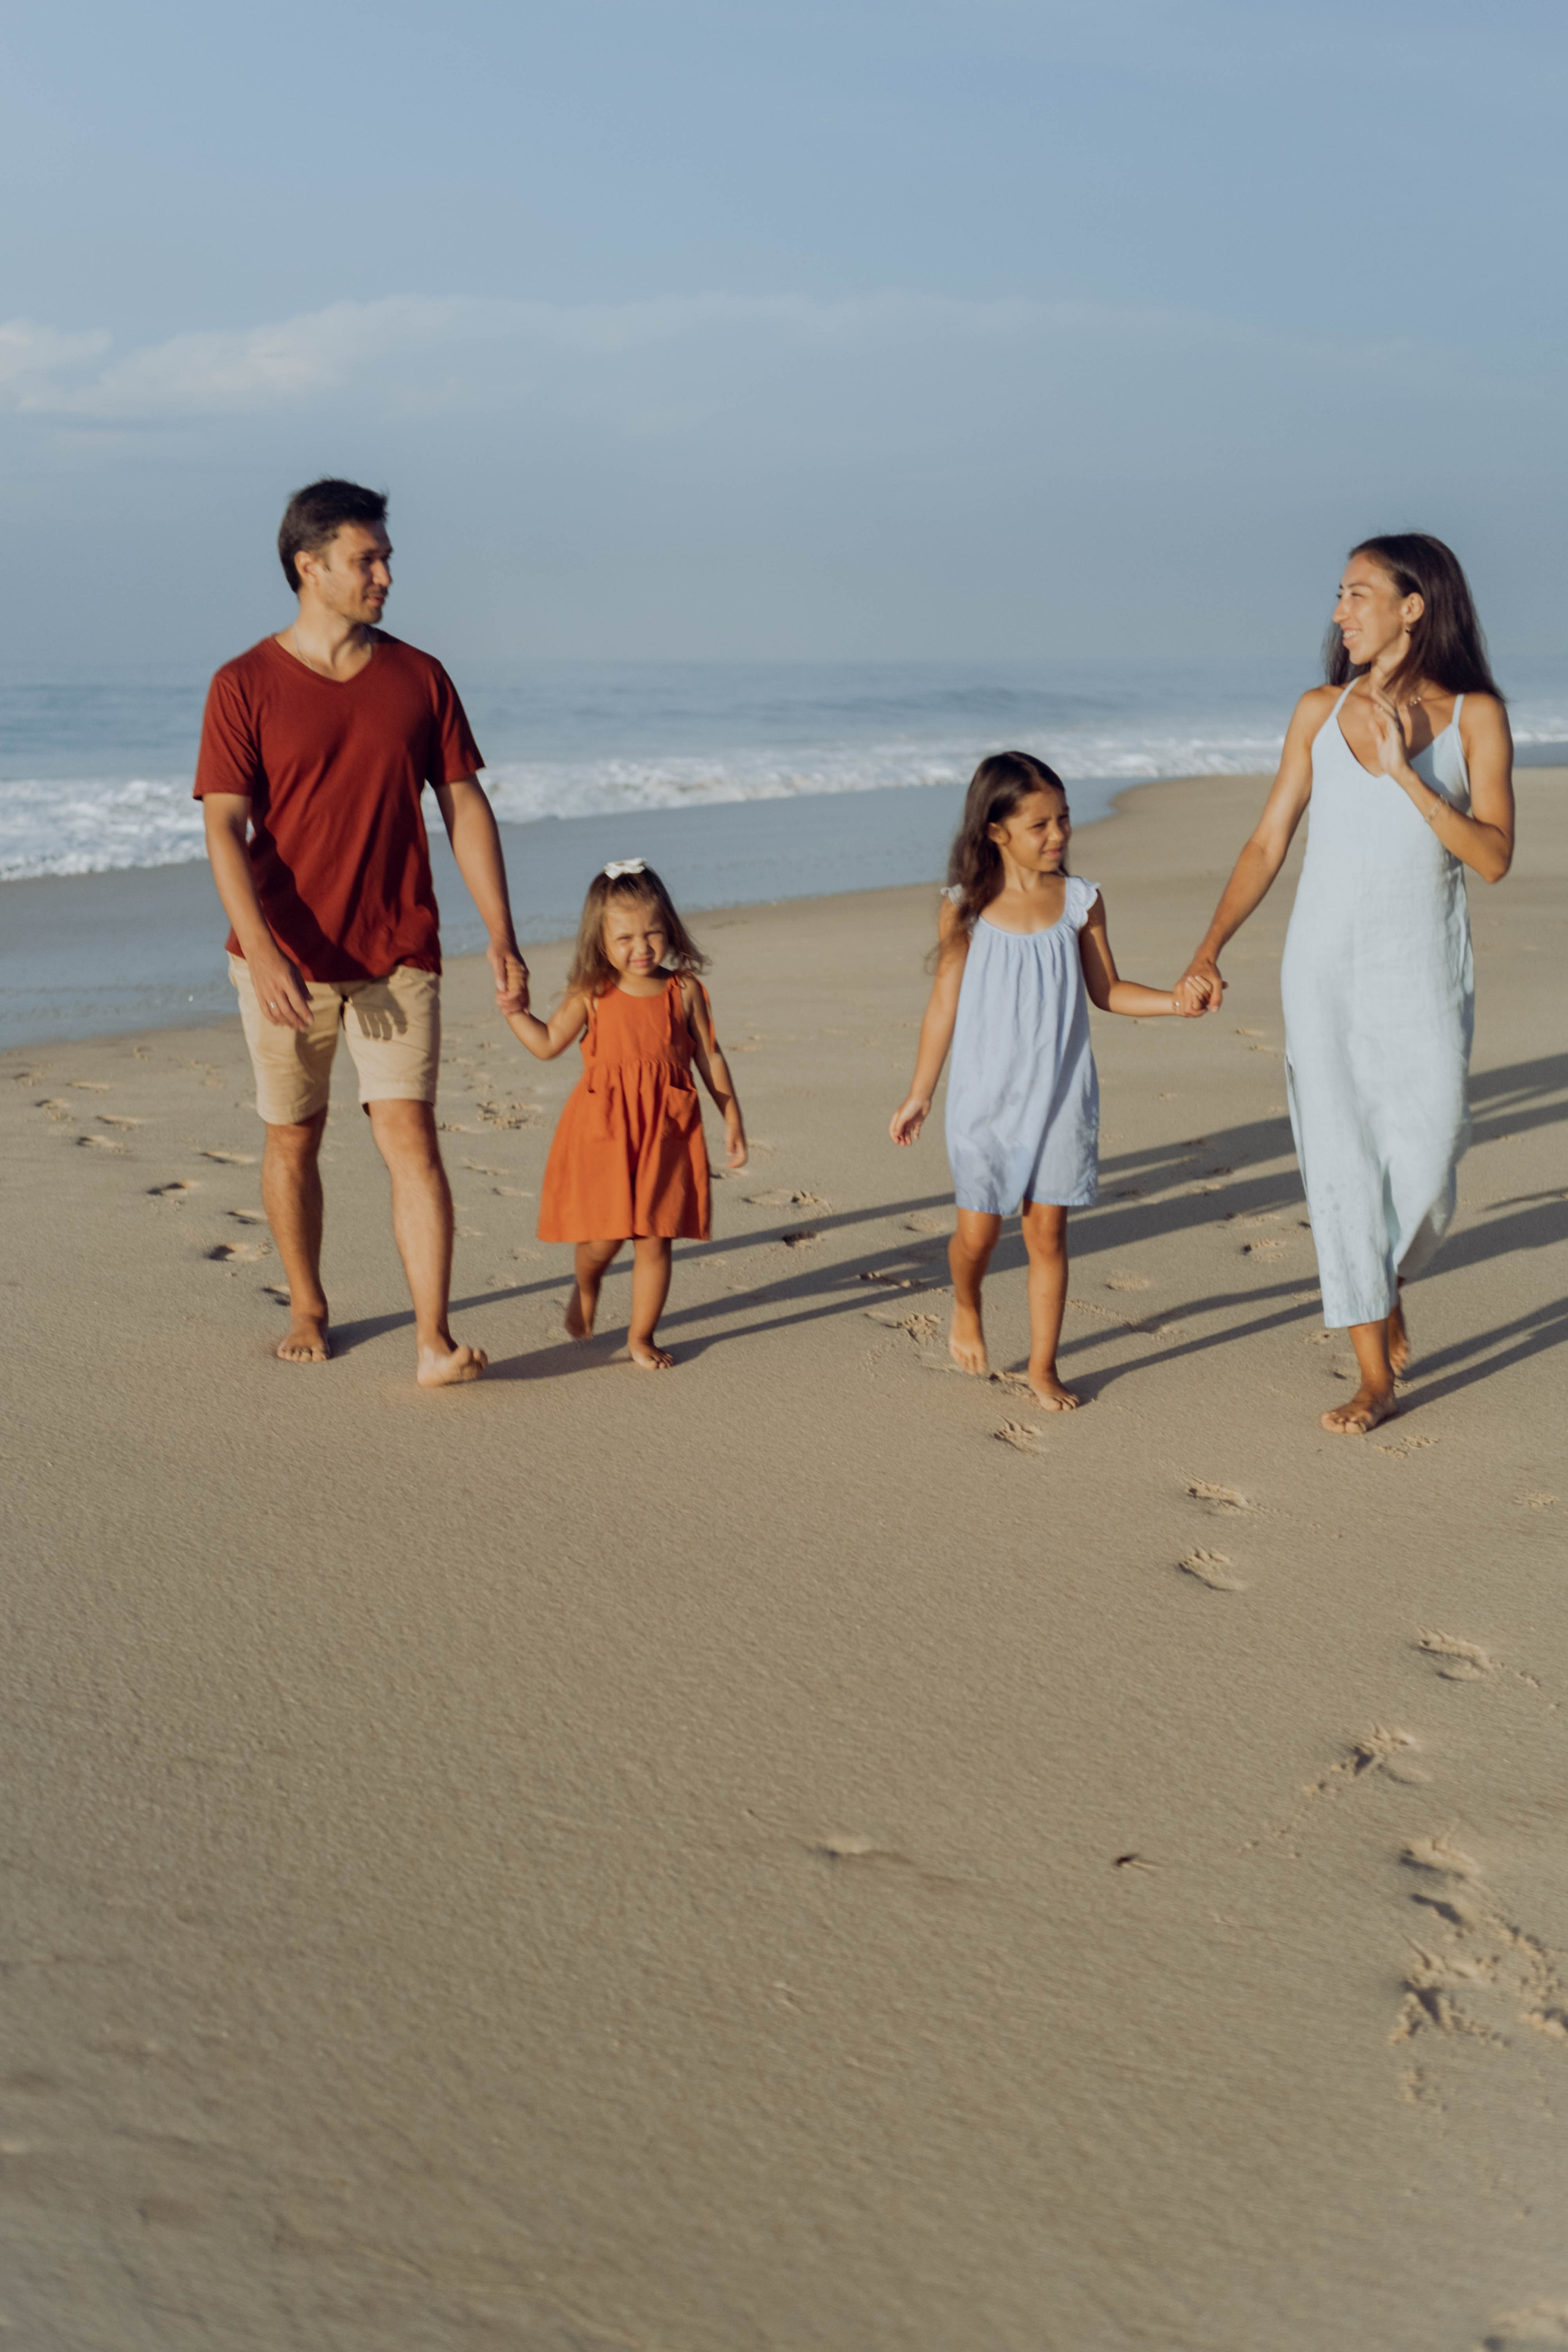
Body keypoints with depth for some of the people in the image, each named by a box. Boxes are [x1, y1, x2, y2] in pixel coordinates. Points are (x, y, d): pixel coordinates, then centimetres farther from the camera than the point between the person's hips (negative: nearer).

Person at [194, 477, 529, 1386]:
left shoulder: (420, 679, 5)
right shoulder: (245, 687, -4)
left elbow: (466, 808, 7)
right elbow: (226, 830, -10)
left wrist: (502, 936, 0)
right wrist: (262, 953, -23)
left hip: (398, 957, 1)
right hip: (286, 961, -1)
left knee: (410, 1133, -10)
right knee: (294, 1139, 11)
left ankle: (435, 1342, -13)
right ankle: (308, 1309, 30)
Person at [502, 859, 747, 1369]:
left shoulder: (684, 990, 2)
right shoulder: (593, 994, 1)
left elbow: (710, 1058, 8)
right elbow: (548, 1044, 8)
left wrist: (732, 1120, 8)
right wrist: (513, 1007, -4)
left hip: (665, 1132, 0)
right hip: (603, 1130, 0)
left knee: (654, 1240, 2)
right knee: (602, 1237, 0)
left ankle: (642, 1336, 17)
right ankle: (587, 1286, 36)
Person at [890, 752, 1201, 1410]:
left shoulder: (1079, 901, -1)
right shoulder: (966, 908, -6)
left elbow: (1107, 991, 8)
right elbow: (945, 1004, 2)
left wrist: (1178, 1001, -7)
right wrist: (920, 1093, 5)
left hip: (1061, 1096, 1)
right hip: (986, 1098, -1)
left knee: (1048, 1232, 4)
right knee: (979, 1231, 3)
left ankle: (1043, 1366, 17)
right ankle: (965, 1307, 37)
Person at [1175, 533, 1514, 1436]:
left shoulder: (1476, 715, -3)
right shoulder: (1322, 711, 4)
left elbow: (1494, 857, -11)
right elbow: (1268, 845, 5)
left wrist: (1406, 773, -20)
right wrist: (1210, 952, -4)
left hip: (1424, 972, -2)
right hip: (1326, 966, 2)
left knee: (1425, 1160, -6)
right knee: (1339, 1163, -1)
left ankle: (1390, 1283, 30)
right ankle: (1376, 1378, 9)